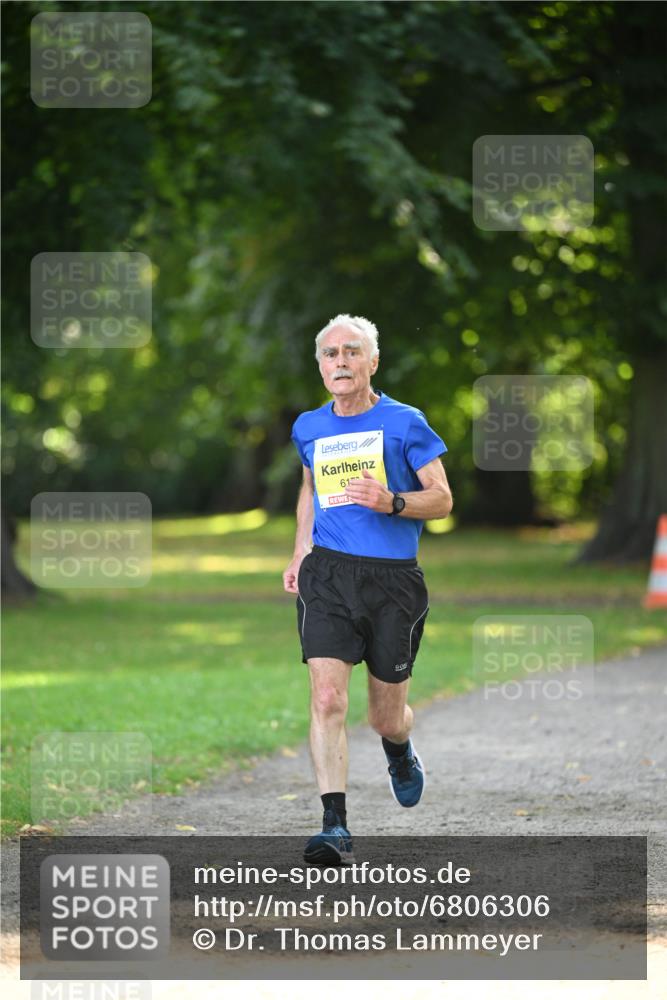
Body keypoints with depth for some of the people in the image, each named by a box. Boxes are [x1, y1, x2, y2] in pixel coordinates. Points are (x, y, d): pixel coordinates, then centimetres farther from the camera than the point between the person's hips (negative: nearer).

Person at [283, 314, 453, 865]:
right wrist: (300, 552, 19)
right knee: (327, 699, -16)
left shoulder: (405, 422, -2)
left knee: (386, 717, 6)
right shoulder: (308, 428, 10)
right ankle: (335, 827, -17)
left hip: (394, 577, -2)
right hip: (328, 573, 2)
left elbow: (442, 499, -1)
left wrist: (391, 502, -19)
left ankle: (401, 750, 45)